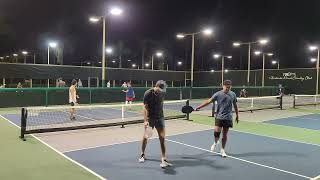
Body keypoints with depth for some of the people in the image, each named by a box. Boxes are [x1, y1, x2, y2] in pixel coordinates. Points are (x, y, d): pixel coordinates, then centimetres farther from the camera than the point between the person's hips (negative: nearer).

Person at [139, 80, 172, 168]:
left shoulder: (162, 93, -3)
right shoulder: (148, 93, -16)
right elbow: (145, 108, -20)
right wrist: (145, 120, -30)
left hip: (160, 118, 3)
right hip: (150, 118, -3)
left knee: (162, 138, -7)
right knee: (145, 136, 9)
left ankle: (163, 160, -3)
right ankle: (142, 155, 33)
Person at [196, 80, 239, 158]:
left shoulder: (233, 95, 2)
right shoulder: (218, 94, -7)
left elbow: (235, 105, 14)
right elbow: (208, 101, -9)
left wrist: (237, 115, 17)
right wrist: (199, 107, -16)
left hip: (228, 118, 2)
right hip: (219, 117, -2)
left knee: (225, 134, 7)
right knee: (217, 132, -12)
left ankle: (222, 150, 25)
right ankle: (215, 142, 22)